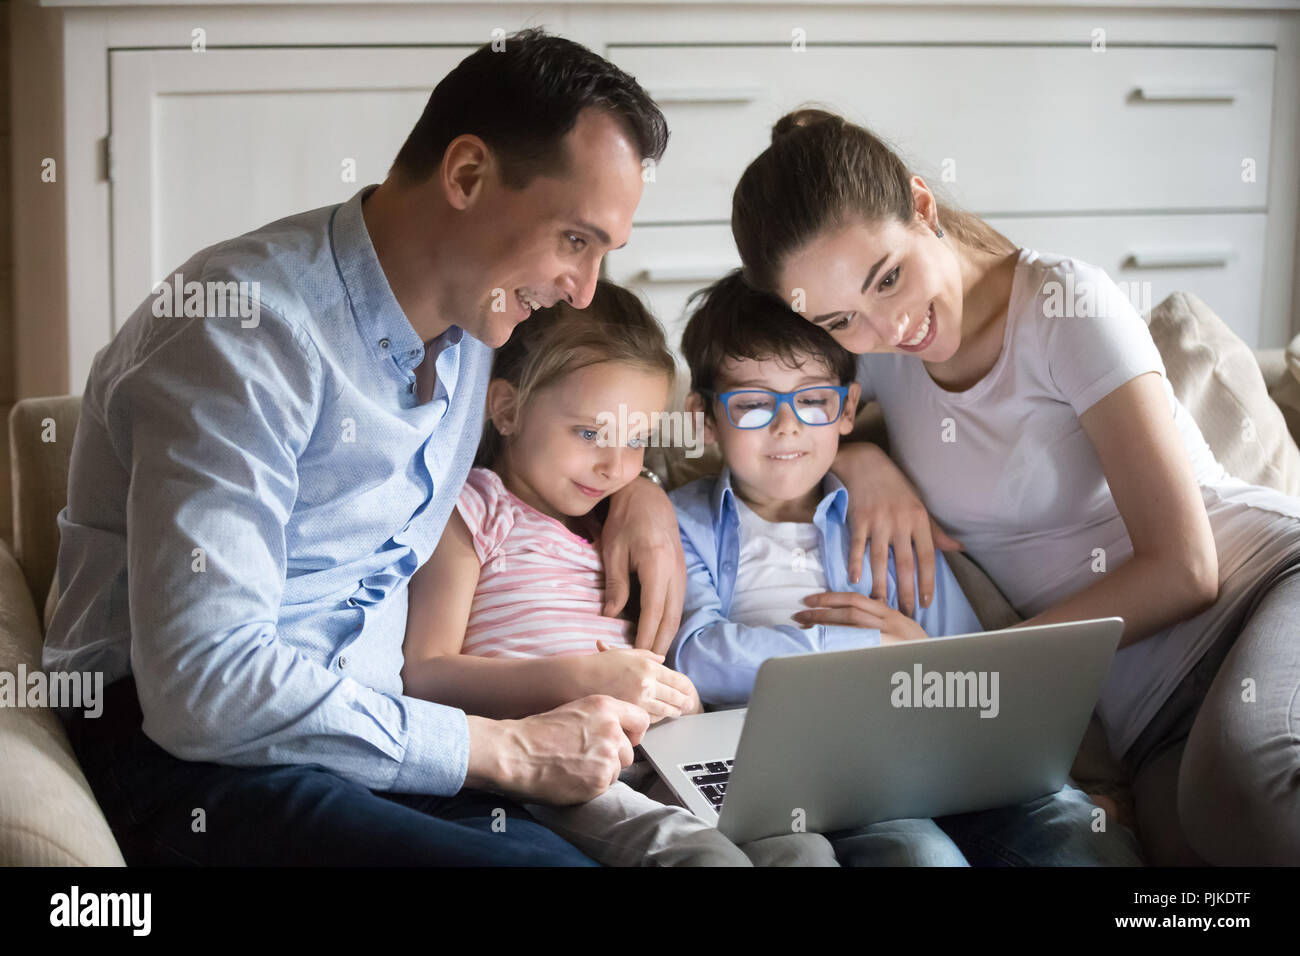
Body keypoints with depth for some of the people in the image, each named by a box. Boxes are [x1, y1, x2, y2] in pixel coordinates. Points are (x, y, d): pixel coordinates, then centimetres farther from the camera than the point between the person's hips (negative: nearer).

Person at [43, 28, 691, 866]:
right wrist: (507, 751, -20)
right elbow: (203, 684, -24)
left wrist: (637, 488, 11)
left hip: (365, 727, 7)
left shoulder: (467, 312, 10)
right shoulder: (248, 328, -16)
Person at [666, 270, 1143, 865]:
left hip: (925, 749, 4)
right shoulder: (686, 525, 14)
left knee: (1085, 838, -24)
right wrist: (880, 647, -3)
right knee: (917, 853, -35)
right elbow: (699, 659, -6)